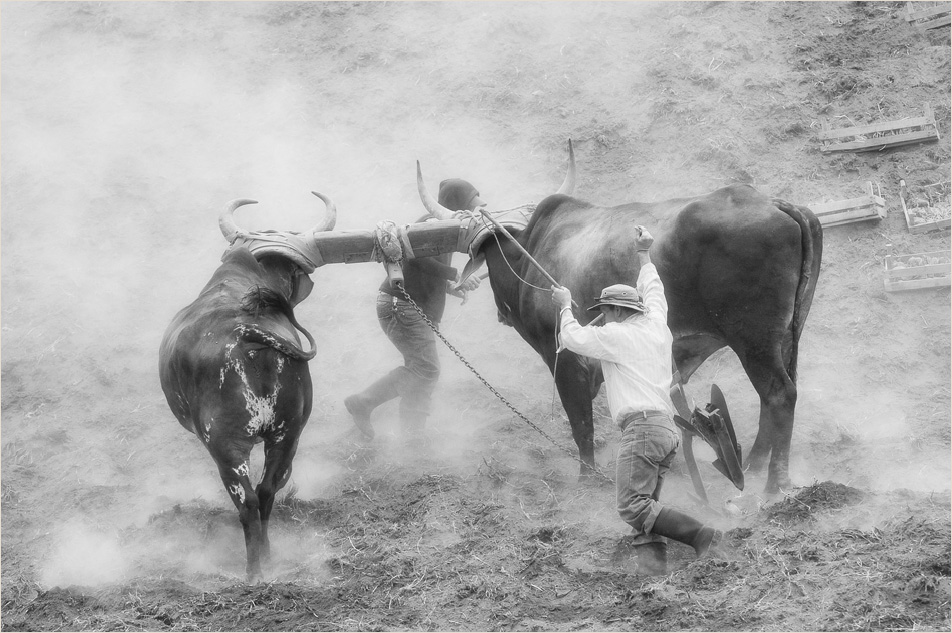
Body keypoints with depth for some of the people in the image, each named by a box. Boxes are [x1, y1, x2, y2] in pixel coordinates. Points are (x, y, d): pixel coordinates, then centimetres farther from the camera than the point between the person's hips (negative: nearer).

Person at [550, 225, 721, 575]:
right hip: (667, 429, 9)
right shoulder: (656, 326, 19)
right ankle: (653, 565, -12)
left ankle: (699, 534, -25)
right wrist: (643, 254, 51)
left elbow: (572, 338, 15)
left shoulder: (617, 335, 1)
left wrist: (565, 306, 31)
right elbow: (652, 290, 39)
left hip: (641, 425, -9)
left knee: (633, 506, -16)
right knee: (645, 506, 4)